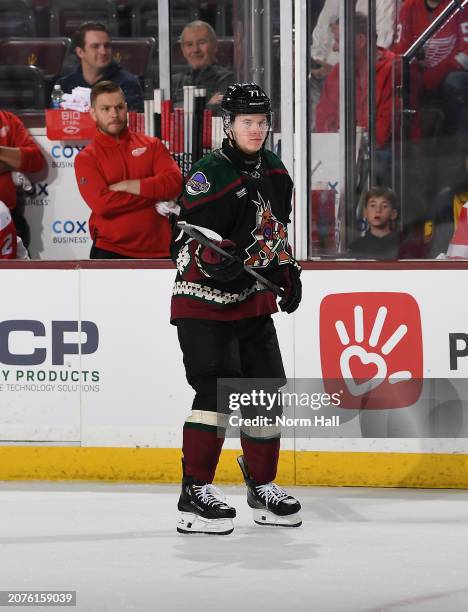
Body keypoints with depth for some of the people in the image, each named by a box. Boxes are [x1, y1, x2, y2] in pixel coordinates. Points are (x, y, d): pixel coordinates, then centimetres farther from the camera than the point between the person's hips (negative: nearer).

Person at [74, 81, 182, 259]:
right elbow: (101, 203, -15)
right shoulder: (87, 158, 1)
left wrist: (126, 186, -12)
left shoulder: (151, 145, 10)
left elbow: (174, 182, -7)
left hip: (157, 251, 3)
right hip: (110, 253, -3)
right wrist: (152, 193, -10)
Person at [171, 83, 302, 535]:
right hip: (203, 300, -8)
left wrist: (287, 272, 11)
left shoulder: (274, 172, 9)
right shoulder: (210, 175, -16)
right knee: (217, 391, -17)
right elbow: (189, 243, -18)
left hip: (253, 301, 8)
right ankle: (196, 494, -13)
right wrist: (220, 265, -33)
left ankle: (262, 488, 22)